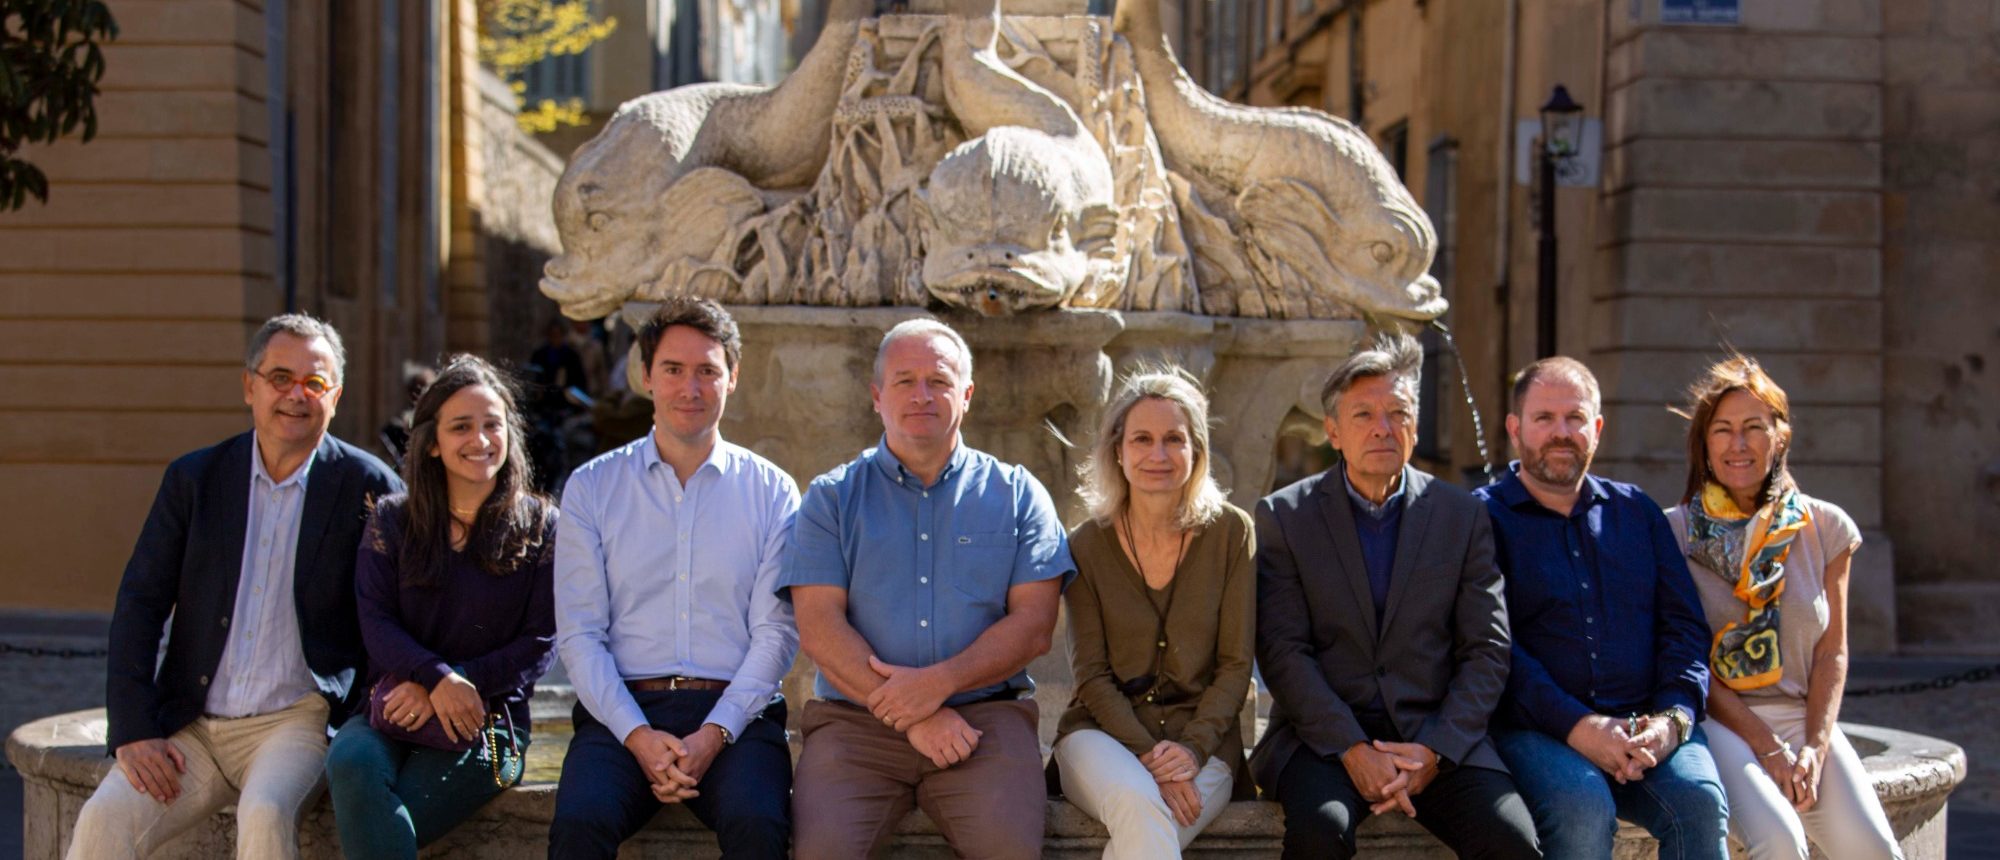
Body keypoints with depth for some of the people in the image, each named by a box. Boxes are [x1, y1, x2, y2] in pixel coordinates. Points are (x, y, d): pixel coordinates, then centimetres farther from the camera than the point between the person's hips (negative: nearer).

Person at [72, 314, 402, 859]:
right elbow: (140, 604, 5)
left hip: (297, 720, -3)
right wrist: (133, 730, -5)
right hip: (192, 727, 3)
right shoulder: (194, 478, 7)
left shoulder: (366, 487, -1)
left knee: (265, 815, -32)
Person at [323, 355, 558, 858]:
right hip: (396, 706, 3)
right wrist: (439, 678, -16)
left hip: (488, 723, -2)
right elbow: (376, 624, 2)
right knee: (351, 761, -33)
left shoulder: (541, 528, 7)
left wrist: (462, 683, -13)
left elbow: (541, 643, 2)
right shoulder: (393, 521, 12)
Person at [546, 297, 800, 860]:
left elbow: (776, 633, 2)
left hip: (735, 711, 0)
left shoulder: (771, 492, 9)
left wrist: (713, 735, -13)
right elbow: (578, 633, 4)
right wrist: (638, 736, -11)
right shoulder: (592, 487, 10)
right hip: (623, 709, 0)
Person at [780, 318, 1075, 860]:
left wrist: (939, 683, -12)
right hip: (857, 718, 0)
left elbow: (1034, 626, 4)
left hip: (985, 714, 0)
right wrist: (914, 717, -11)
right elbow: (819, 629, 0)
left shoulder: (1017, 495, 13)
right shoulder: (832, 498, 12)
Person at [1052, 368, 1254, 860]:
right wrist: (1146, 755, -15)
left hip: (1202, 738, 0)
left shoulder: (1230, 533, 2)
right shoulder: (1087, 546, 2)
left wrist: (1192, 749, -14)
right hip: (1105, 730, 0)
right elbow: (1092, 673, 0)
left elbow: (1236, 664, 1)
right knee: (1139, 805, -36)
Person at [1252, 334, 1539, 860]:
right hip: (1323, 735, -1)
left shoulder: (1462, 517, 9)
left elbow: (1487, 650, 4)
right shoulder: (1283, 516, 4)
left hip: (1437, 735, 1)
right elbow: (1283, 651, -3)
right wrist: (1353, 751, -15)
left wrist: (1433, 751, -10)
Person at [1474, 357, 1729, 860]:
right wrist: (1576, 726, -16)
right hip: (1536, 731, -3)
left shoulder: (1636, 511, 21)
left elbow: (1685, 625, 14)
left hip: (1649, 727, 4)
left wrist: (1673, 716, -5)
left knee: (1700, 801, -27)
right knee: (1584, 810, -34)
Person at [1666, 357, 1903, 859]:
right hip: (1717, 721, -3)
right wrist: (1766, 746, -12)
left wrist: (1815, 748, -6)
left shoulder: (1825, 528, 9)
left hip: (1805, 718, 3)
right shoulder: (1674, 533, 0)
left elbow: (1832, 651, 8)